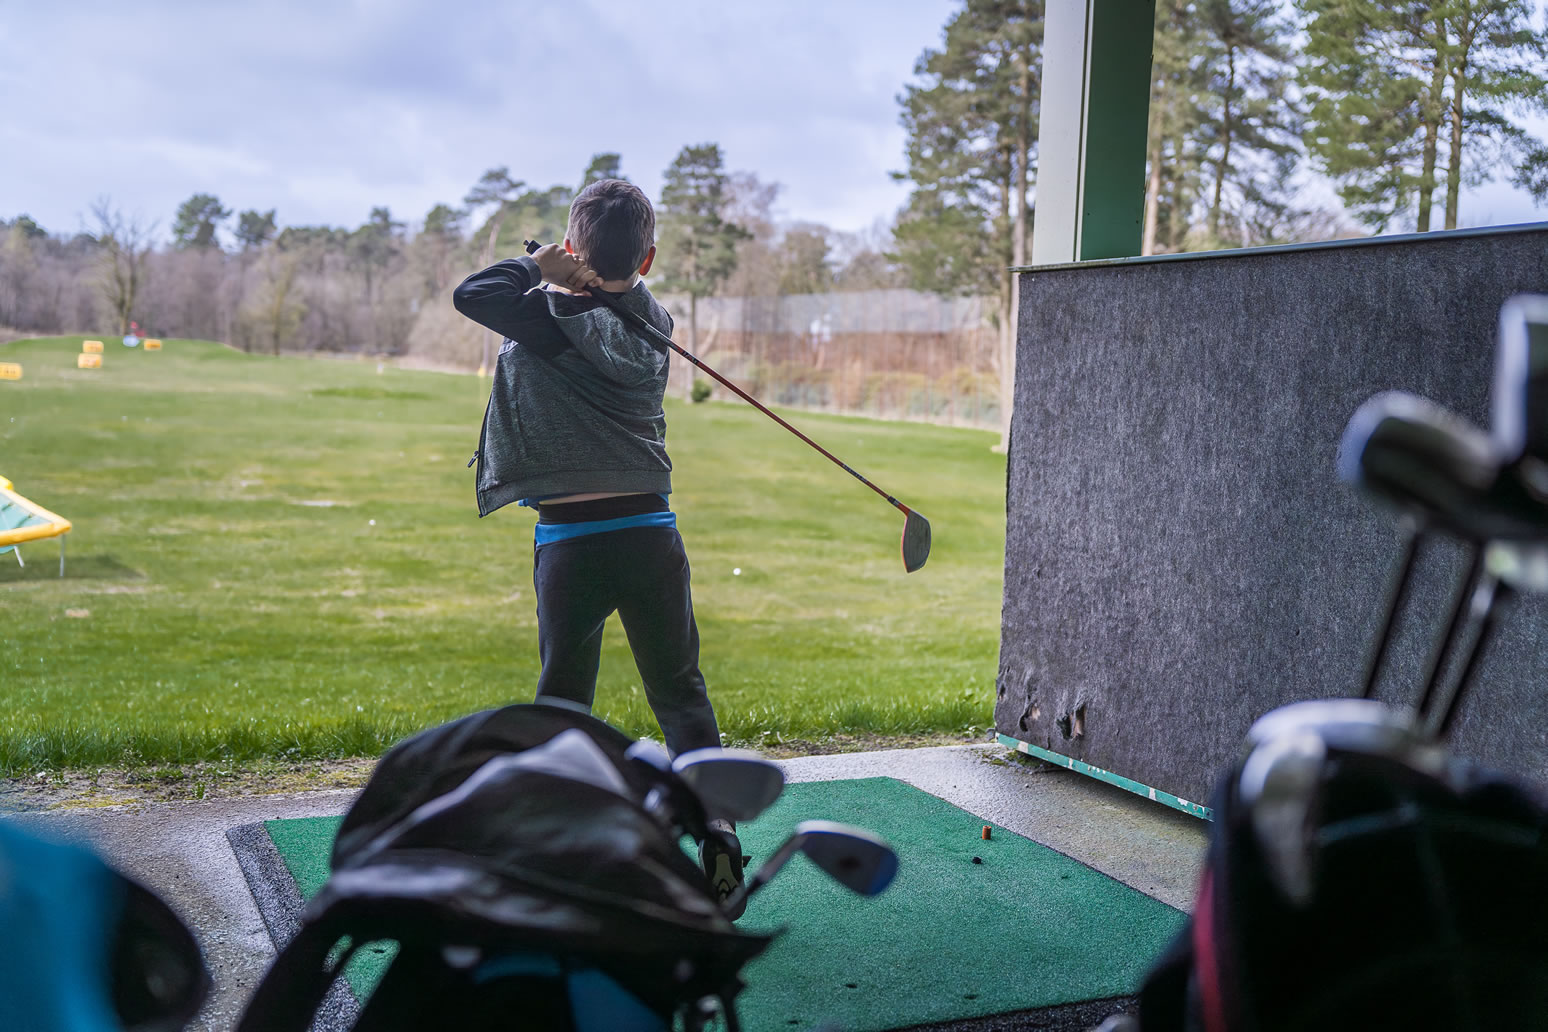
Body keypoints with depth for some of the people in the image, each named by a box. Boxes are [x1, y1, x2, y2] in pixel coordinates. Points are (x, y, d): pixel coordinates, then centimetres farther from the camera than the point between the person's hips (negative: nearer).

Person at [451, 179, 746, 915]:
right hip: (651, 532, 3)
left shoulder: (548, 322, -8)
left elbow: (472, 294, -13)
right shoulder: (655, 327, 7)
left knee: (562, 701, 11)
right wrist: (574, 288, 0)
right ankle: (718, 834, 1)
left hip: (569, 541, -3)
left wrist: (539, 266, -1)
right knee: (679, 691, 11)